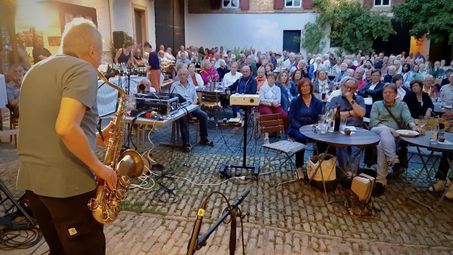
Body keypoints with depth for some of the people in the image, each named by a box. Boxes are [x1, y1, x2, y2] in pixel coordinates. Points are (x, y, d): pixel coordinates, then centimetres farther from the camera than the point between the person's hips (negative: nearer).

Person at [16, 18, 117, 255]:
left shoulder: (35, 71, 15)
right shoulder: (82, 70, -13)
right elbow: (66, 128, -27)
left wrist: (93, 136, 20)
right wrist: (99, 167, -15)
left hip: (30, 179, 9)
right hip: (67, 183, -8)